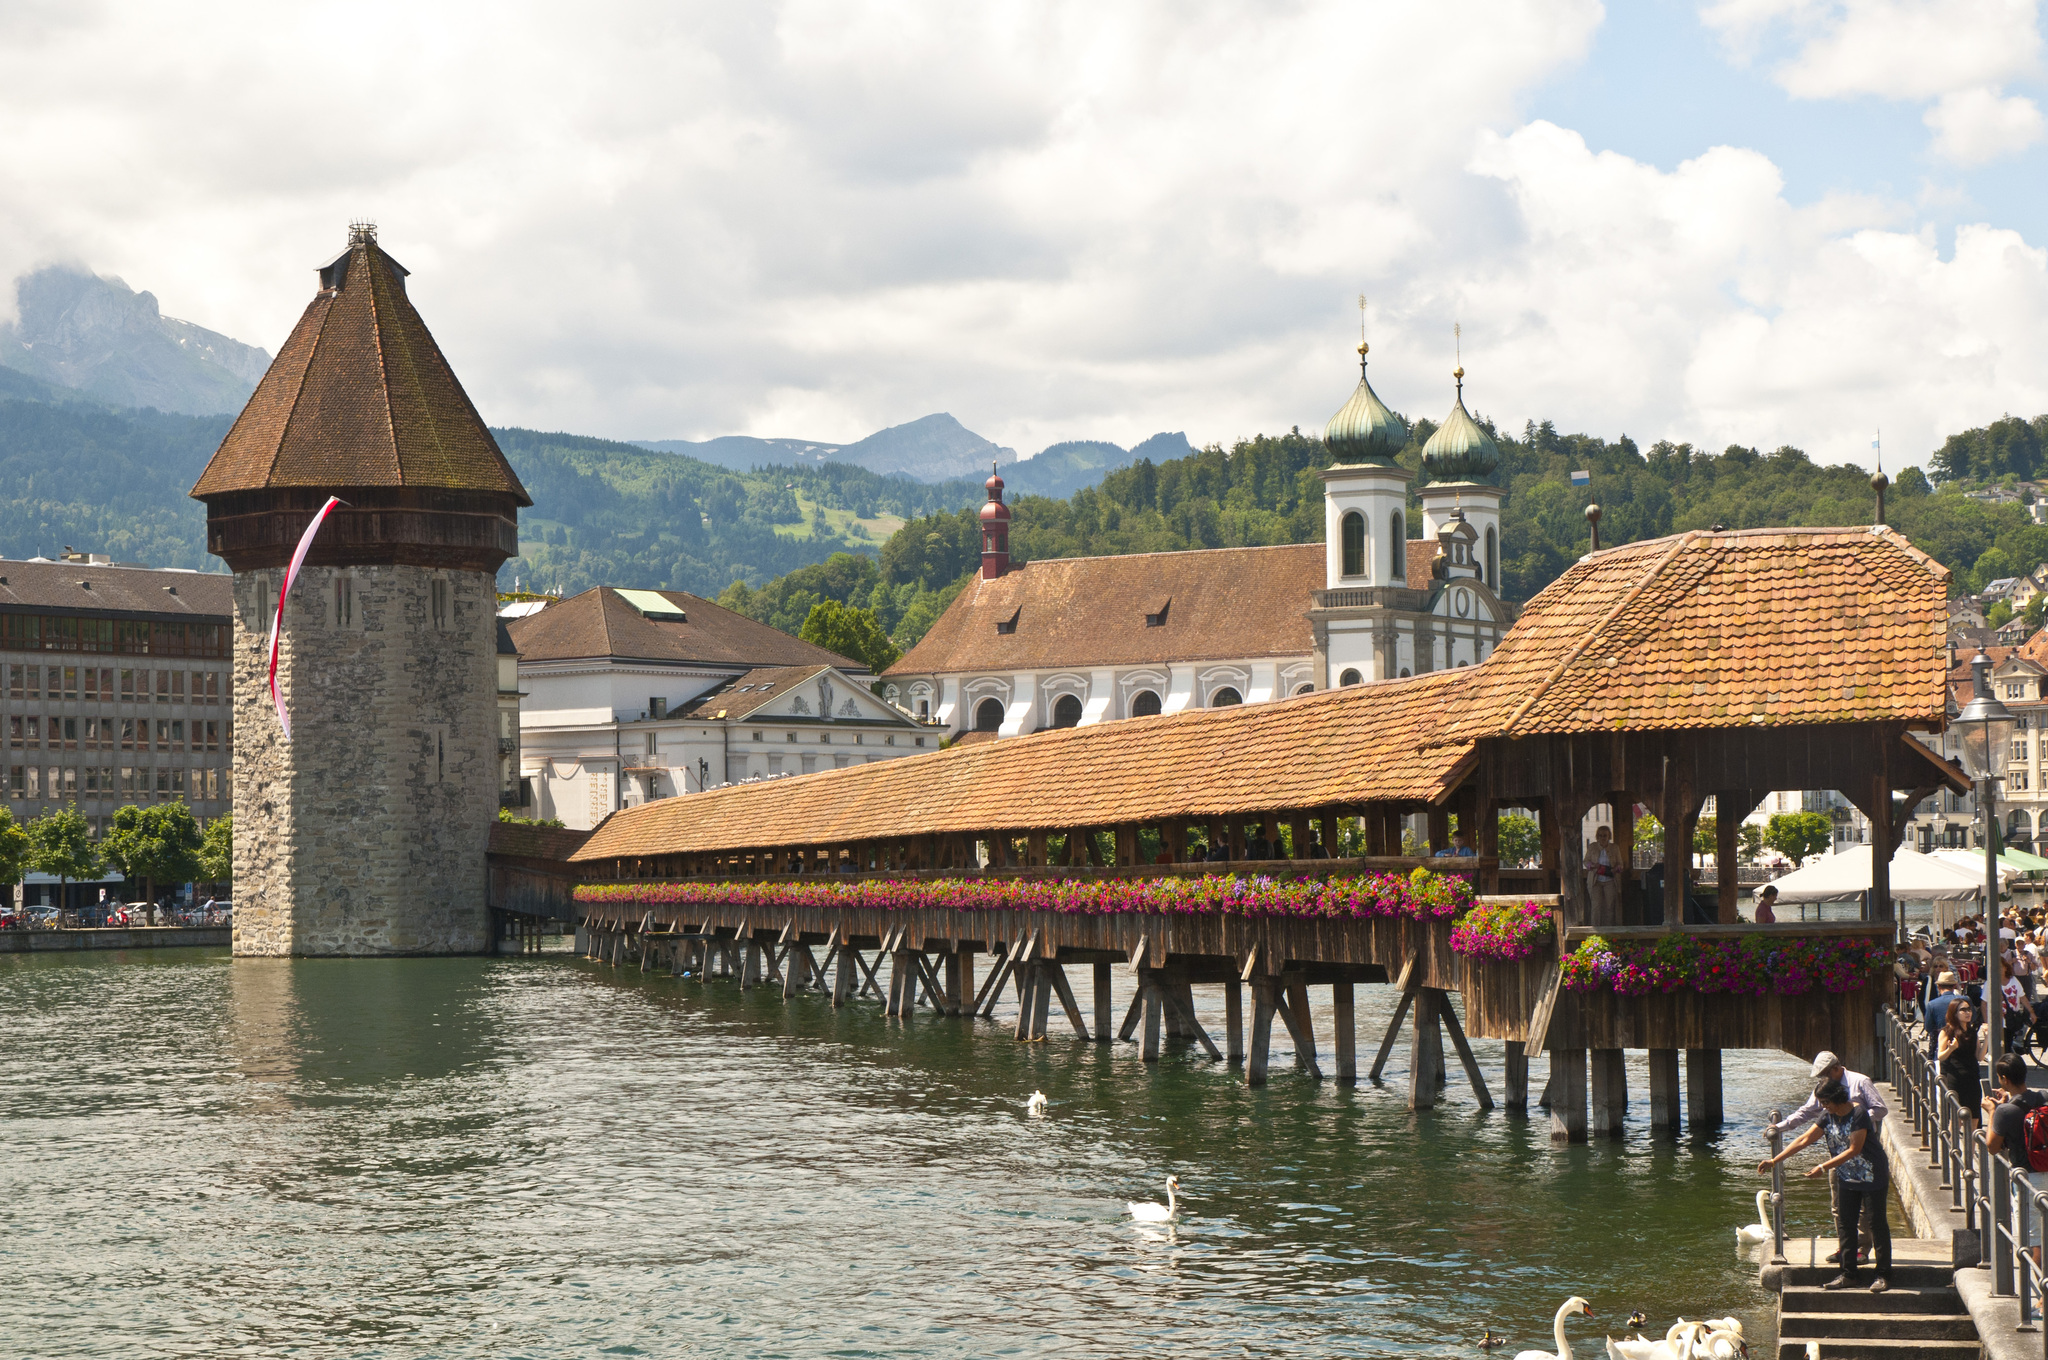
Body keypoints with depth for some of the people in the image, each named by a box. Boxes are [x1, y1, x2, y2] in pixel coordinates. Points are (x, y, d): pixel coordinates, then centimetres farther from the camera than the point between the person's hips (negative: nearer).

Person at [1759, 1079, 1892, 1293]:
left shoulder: (1858, 1114, -20)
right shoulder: (1827, 1116, 1)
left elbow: (1854, 1150, -22)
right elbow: (1804, 1140, 5)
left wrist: (1823, 1167, -22)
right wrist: (1774, 1161, 4)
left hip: (1871, 1177, -7)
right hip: (1847, 1178, 7)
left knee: (1876, 1224, -4)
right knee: (1845, 1225, 6)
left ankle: (1884, 1276, 1)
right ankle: (1848, 1275, 11)